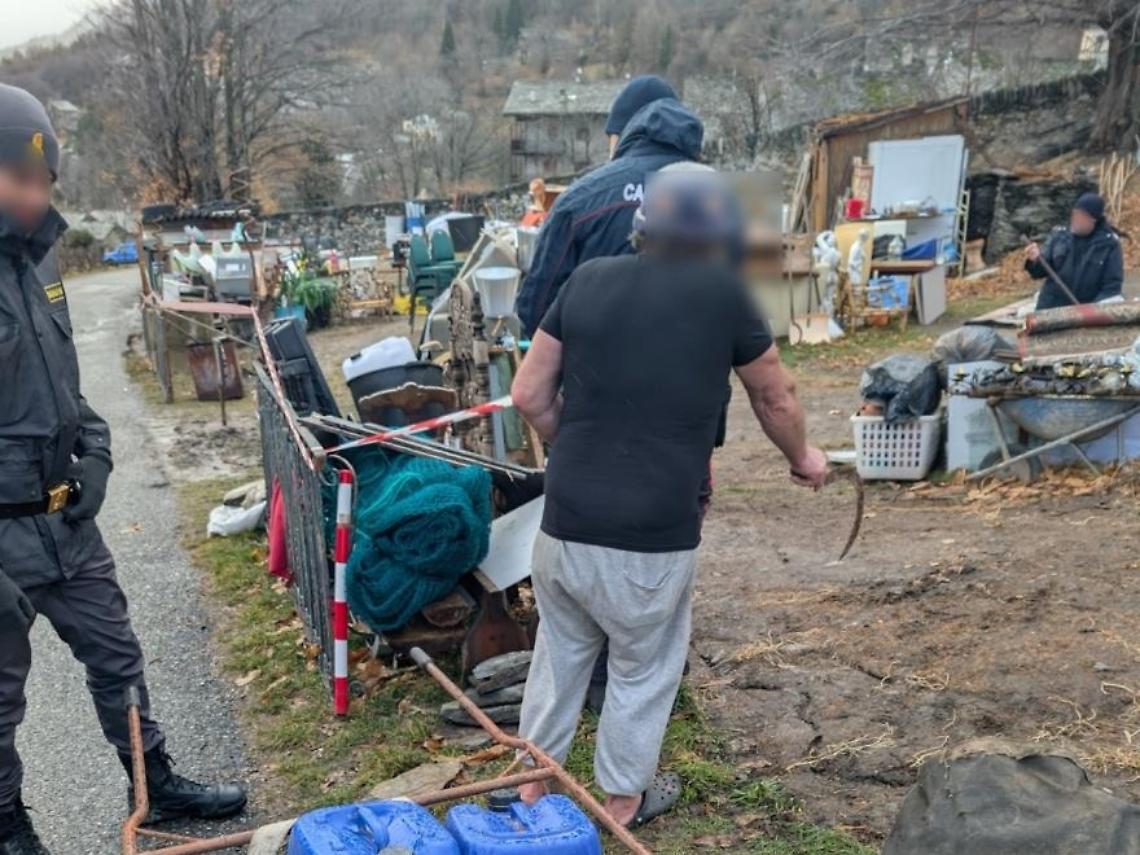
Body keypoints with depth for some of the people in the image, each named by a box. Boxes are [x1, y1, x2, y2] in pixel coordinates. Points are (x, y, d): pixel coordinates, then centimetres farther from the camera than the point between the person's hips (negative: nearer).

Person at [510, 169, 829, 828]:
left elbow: (529, 396, 6)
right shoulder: (723, 291, -4)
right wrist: (803, 458, 30)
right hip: (654, 533, -3)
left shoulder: (588, 279, 3)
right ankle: (624, 798, 37)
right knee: (644, 671, 19)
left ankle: (533, 781, 40)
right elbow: (776, 398, 11)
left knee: (560, 653, 23)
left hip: (566, 520, 3)